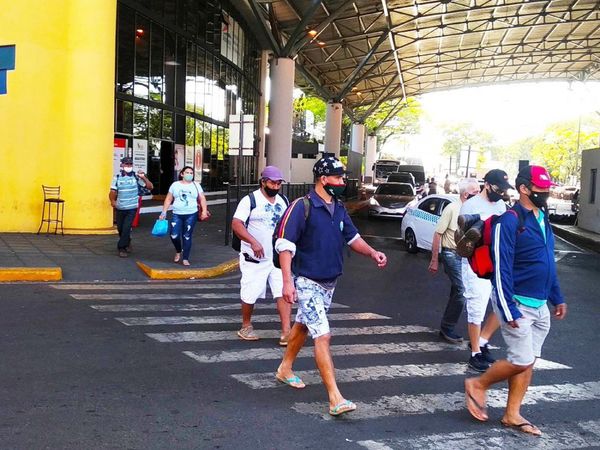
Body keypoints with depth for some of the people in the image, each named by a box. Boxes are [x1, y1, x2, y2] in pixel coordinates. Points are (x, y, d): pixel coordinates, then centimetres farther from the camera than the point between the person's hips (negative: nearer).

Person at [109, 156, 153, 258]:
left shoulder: (136, 177, -2)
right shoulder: (117, 177, 1)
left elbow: (150, 187, -5)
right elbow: (112, 191, -4)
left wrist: (143, 177, -18)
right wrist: (112, 200, -23)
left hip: (131, 208, -2)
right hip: (120, 208, 3)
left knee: (126, 228, -10)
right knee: (120, 228, 13)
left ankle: (122, 248, 4)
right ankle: (127, 242, 39)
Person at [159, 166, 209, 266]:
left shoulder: (196, 185, 7)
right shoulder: (175, 185, 7)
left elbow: (202, 199, 4)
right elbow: (168, 199, 9)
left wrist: (204, 211, -9)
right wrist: (164, 212, 2)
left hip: (191, 215, 0)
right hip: (177, 214, 1)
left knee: (187, 237, 0)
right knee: (174, 235, -9)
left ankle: (185, 258, 10)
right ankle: (178, 251, 21)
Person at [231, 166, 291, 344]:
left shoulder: (283, 201, 11)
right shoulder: (250, 200, -7)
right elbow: (236, 224, -15)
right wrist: (253, 241, -27)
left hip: (279, 257, 4)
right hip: (255, 258, -4)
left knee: (283, 292, -6)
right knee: (250, 294, 3)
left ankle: (286, 332, -6)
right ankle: (246, 326, 24)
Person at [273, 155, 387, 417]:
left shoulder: (339, 209, 6)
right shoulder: (302, 207, -18)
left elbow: (352, 237, 14)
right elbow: (285, 245, -20)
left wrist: (372, 253, -4)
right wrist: (287, 281, -27)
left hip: (329, 282, 8)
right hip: (308, 282, -8)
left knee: (303, 326, 23)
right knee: (323, 336, -12)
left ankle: (285, 369, 43)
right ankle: (335, 399, -12)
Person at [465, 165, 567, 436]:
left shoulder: (542, 219, 10)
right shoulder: (510, 221, -17)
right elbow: (502, 270, -19)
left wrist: (557, 298, 16)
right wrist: (508, 311, -21)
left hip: (540, 306, 8)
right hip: (517, 304, -8)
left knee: (528, 362, 11)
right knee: (521, 360, -5)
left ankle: (512, 415, 21)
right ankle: (478, 385, 17)